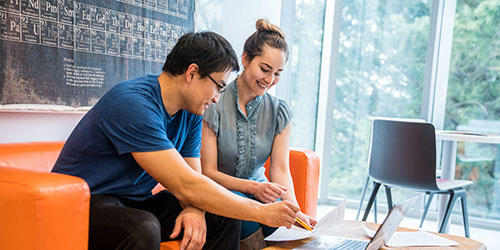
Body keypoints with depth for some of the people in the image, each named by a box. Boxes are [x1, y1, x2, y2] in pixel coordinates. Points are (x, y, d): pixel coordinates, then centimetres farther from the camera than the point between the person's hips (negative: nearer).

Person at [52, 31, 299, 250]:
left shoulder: (191, 112, 1)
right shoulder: (132, 103, -27)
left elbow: (192, 177, 2)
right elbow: (186, 185, -31)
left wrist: (194, 209, -22)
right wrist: (261, 212, -24)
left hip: (135, 202, 8)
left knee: (225, 217, -4)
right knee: (144, 229, -38)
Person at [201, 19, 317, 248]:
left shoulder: (279, 112, 4)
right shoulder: (214, 105, -10)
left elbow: (280, 170, -2)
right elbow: (208, 171, -11)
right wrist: (252, 187, -26)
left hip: (258, 193, 2)